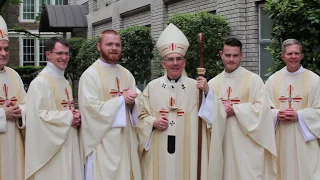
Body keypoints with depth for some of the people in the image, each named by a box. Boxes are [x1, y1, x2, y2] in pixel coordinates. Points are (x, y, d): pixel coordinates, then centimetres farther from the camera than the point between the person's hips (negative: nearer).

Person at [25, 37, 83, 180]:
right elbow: (38, 115, -21)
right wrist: (68, 118, -15)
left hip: (67, 142, 9)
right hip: (51, 145, -8)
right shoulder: (40, 82, -14)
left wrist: (75, 116, 1)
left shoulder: (64, 81, 14)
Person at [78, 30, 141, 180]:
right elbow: (93, 108, -16)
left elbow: (137, 109, 10)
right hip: (102, 142, -5)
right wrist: (121, 99, -12)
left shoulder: (127, 74, 11)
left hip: (126, 140, 6)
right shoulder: (90, 75, -8)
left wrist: (132, 103, -13)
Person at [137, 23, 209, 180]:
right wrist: (153, 122, -11)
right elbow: (141, 115, 9)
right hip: (159, 151, 1)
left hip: (186, 150, -1)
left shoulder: (195, 86, 1)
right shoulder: (152, 87, 4)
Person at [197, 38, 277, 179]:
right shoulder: (213, 83, 7)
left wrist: (236, 109, -13)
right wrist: (207, 92, -15)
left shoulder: (253, 79, -3)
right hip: (222, 143, 3)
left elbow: (263, 107, -9)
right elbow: (209, 112, 1)